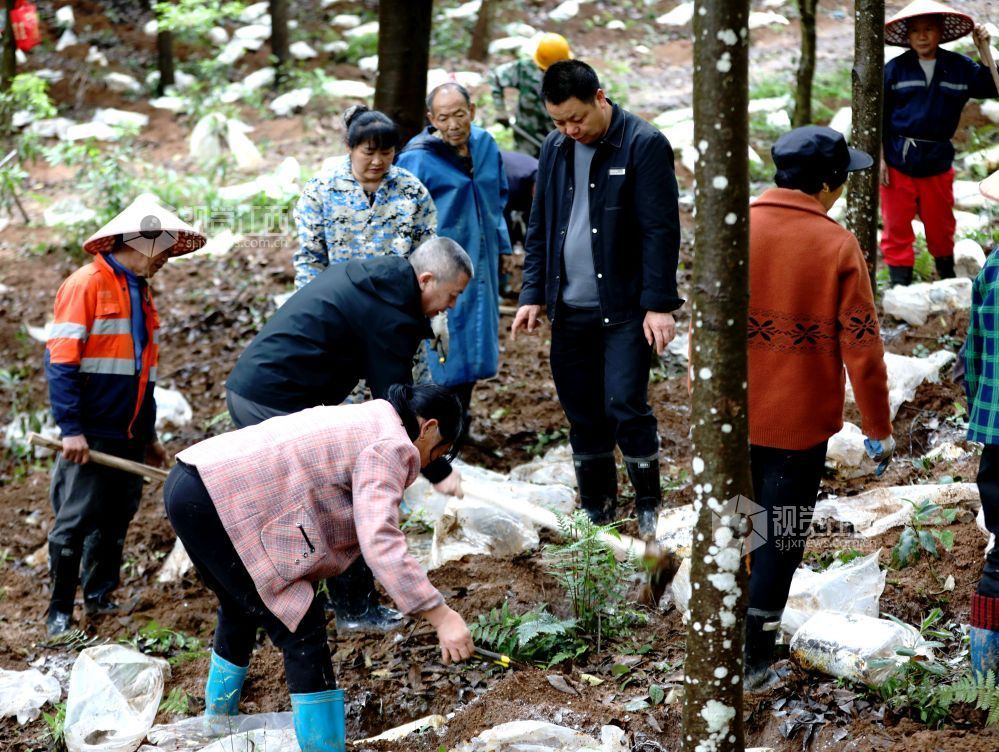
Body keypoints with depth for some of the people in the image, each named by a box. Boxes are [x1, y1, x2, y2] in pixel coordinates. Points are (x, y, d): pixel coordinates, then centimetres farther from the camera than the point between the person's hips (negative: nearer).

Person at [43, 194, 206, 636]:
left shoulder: (140, 292, 17)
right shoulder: (87, 285, -9)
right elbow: (61, 360, -14)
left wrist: (149, 435, 23)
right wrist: (70, 429, -20)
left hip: (129, 436, 8)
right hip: (92, 435, -8)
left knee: (116, 521, 11)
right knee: (76, 521, -4)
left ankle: (99, 597, 22)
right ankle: (59, 612, 4)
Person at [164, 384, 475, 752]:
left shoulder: (358, 420, 25)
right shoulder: (389, 445, -6)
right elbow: (380, 541, -20)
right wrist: (441, 615, -24)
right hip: (216, 503, -11)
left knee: (241, 608, 32)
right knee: (303, 631, -6)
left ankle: (217, 722, 50)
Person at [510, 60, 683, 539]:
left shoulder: (644, 145, -9)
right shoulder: (555, 149, 10)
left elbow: (660, 231, -11)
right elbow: (539, 227, 16)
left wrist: (659, 305, -15)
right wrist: (533, 294, 8)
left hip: (625, 309, -6)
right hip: (569, 308, 6)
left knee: (625, 405, -11)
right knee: (583, 414, 9)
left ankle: (649, 508, 6)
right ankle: (595, 512, 20)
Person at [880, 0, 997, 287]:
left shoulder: (959, 67, 2)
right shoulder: (894, 69, -4)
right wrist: (880, 159, -5)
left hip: (937, 161, 2)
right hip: (898, 162, -2)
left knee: (940, 226, 14)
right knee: (897, 228, 1)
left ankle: (948, 281, 32)